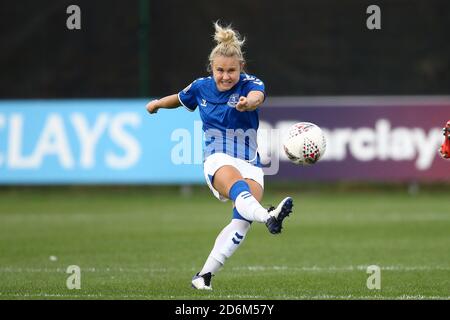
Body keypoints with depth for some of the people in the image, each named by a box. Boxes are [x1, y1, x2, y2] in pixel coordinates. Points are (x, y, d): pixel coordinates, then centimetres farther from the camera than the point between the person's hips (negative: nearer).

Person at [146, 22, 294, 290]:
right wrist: (158, 104, 43)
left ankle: (205, 275, -13)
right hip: (217, 160, 0)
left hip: (250, 164, 0)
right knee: (238, 187, -37)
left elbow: (256, 96, -35)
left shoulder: (251, 84, -8)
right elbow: (180, 99, 30)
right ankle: (268, 217, -71)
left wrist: (249, 102, -59)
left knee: (242, 221, -24)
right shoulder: (201, 87, 4)